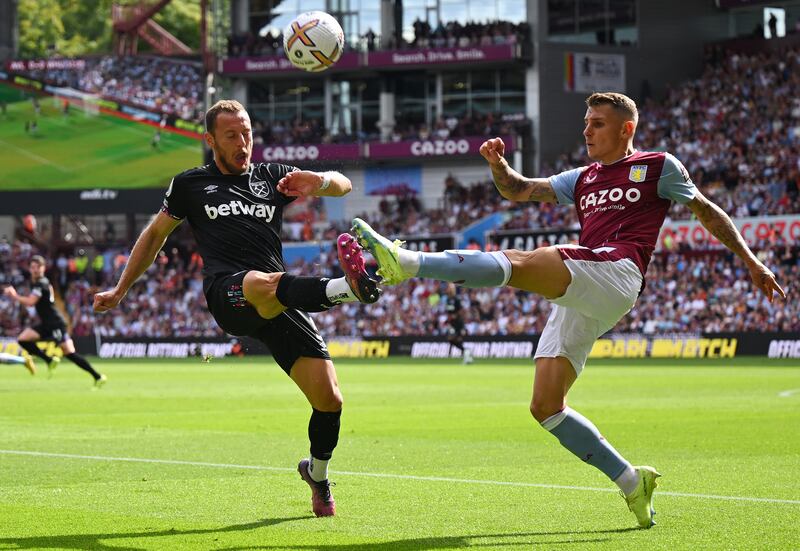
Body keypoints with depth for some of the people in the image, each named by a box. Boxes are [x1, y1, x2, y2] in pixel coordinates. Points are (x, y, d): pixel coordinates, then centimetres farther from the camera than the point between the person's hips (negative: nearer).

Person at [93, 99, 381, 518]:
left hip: (282, 306, 3)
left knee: (329, 397, -8)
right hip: (228, 293, -3)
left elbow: (343, 185, 16)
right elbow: (155, 235, 33)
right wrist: (120, 291, 34)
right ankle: (349, 287, -71)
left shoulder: (271, 177, 22)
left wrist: (319, 182, -8)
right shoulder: (191, 184, 19)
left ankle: (317, 475, 20)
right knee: (266, 284, -42)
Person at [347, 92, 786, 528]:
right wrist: (498, 164, 7)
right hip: (577, 301, 8)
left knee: (517, 264, -30)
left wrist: (751, 261, 21)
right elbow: (519, 190, 28)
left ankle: (406, 262, -47)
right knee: (545, 406, -3)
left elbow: (707, 211, 22)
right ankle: (631, 483, 3)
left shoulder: (658, 166, 16)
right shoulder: (583, 179, 32)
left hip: (616, 269, -8)